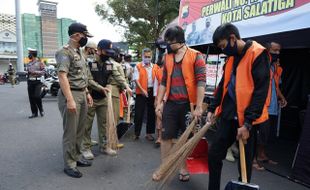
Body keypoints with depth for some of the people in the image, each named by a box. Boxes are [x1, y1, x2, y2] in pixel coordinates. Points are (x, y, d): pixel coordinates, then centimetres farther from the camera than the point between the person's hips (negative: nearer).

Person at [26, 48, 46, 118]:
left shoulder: (39, 62, -1)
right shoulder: (28, 63, 16)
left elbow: (43, 71, -6)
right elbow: (28, 71, 25)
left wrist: (35, 72, -16)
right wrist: (26, 73, 5)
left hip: (37, 81, -6)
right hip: (30, 81, 6)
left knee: (37, 96, -13)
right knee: (31, 97, 3)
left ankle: (41, 110, 9)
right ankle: (34, 113, 11)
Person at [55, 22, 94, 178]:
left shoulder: (78, 52, 16)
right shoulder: (65, 52, -12)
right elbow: (62, 76, -20)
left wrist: (87, 93, 18)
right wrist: (70, 100, -25)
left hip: (82, 94, 9)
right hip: (71, 95, -9)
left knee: (80, 130, 15)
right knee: (70, 132, 0)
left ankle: (76, 157, 29)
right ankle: (69, 164, 12)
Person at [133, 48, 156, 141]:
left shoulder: (154, 67, 10)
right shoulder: (138, 66, 2)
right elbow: (136, 79, -7)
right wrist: (142, 90, -18)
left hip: (152, 91, 3)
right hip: (141, 92, -3)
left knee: (151, 113, 8)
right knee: (139, 113, 0)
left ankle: (149, 133, 20)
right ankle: (136, 133, 13)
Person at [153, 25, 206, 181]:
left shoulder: (196, 56, -4)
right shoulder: (167, 58, 11)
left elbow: (201, 82, -10)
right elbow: (163, 82, 13)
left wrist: (198, 106, -16)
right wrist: (159, 103, 7)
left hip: (189, 104, -4)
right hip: (170, 104, 4)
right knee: (166, 137, 7)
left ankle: (184, 169, 27)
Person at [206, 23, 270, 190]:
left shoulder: (258, 54, -11)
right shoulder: (231, 57, 12)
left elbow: (261, 91, -17)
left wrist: (248, 123, -18)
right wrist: (212, 108, 10)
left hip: (246, 119, -7)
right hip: (227, 115, 7)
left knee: (244, 163, 9)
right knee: (214, 155, 9)